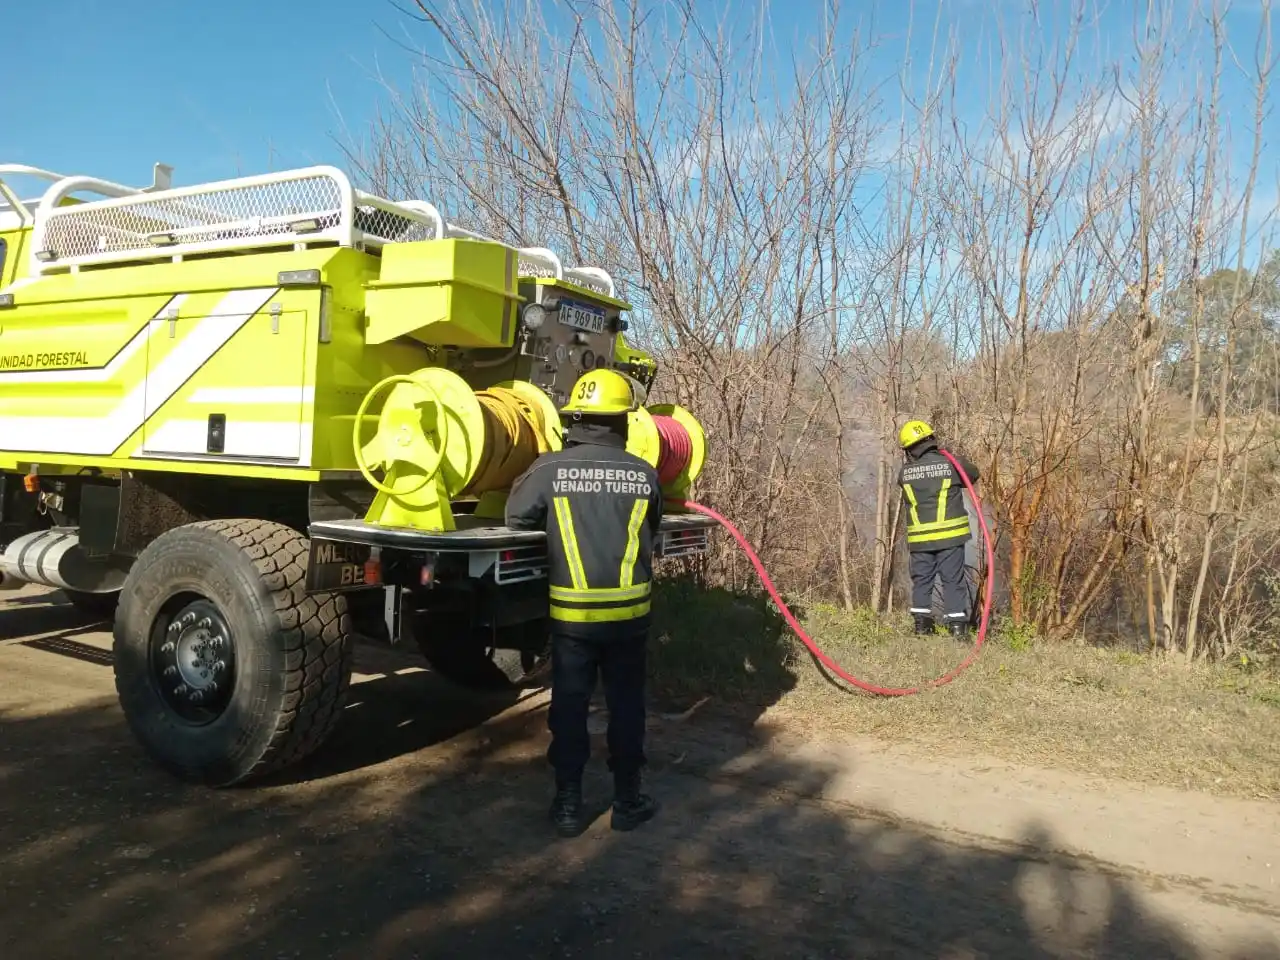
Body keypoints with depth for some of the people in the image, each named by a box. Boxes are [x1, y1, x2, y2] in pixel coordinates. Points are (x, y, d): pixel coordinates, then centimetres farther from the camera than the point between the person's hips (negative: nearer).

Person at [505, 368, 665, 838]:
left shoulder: (549, 468, -8)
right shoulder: (644, 474, -3)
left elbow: (517, 517, 4)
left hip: (571, 612, -1)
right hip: (629, 611, 1)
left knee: (569, 705, 11)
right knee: (626, 704, 14)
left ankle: (568, 803, 20)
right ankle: (627, 800, 24)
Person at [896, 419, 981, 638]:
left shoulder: (904, 472, -3)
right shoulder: (951, 464, -6)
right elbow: (973, 476, 11)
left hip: (920, 538, 1)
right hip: (950, 535, -1)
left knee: (921, 580, 13)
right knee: (953, 580, 6)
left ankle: (921, 623, 11)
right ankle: (958, 624, 6)